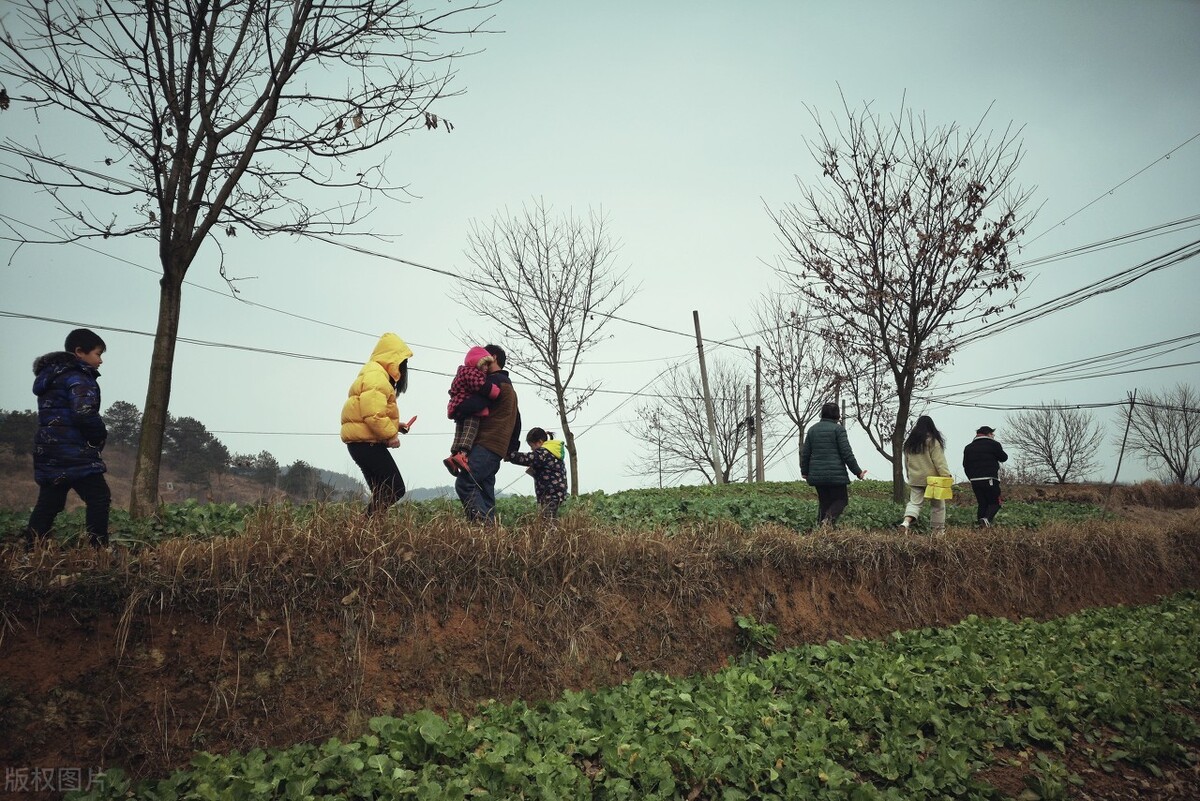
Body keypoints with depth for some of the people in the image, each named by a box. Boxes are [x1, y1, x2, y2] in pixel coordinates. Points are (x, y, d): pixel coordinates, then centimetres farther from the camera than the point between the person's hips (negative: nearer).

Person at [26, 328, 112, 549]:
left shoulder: (51, 376, 20)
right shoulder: (78, 377, -10)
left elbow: (57, 414, 20)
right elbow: (84, 413, -24)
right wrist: (100, 436, -6)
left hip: (49, 450, 9)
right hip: (72, 452, -9)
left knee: (48, 503, 12)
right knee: (99, 498, -7)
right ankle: (99, 550, -9)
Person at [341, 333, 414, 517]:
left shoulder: (377, 374, 22)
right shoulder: (376, 375, -13)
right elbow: (373, 413, -25)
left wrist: (395, 425, 14)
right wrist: (391, 434, -17)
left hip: (364, 442, 11)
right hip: (367, 442, -11)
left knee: (383, 493, 10)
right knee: (395, 490, -12)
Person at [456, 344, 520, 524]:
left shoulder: (495, 381, -4)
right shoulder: (507, 384, 28)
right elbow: (516, 420, 27)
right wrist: (511, 447, 24)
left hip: (486, 446, -10)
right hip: (497, 448, 10)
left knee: (464, 483, -18)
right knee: (485, 492, 5)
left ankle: (483, 523, -26)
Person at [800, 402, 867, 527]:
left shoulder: (812, 429, 11)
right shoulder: (838, 429, -5)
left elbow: (805, 453, 12)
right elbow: (847, 453, -9)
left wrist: (804, 471, 24)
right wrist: (858, 472, -2)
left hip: (817, 475, 5)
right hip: (835, 474, -5)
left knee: (824, 501, 14)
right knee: (841, 499, 5)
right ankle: (829, 520, -19)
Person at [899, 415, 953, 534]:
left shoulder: (909, 442, 8)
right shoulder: (932, 441, -9)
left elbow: (906, 462, 15)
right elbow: (939, 461, -16)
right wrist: (946, 475, -17)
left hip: (915, 479, 4)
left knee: (914, 502, 4)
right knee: (937, 504, 9)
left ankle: (906, 521, -22)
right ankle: (938, 530, 15)